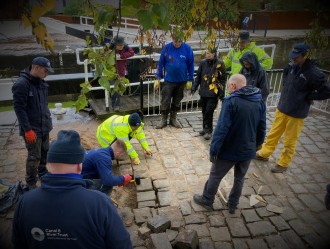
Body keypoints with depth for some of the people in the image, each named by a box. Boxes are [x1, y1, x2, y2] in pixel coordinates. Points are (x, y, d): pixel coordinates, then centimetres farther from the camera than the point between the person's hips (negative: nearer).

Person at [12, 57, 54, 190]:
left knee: (45, 153, 18)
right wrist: (27, 129, -21)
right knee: (34, 157, 1)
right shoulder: (21, 84, -18)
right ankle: (31, 184, 18)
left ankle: (43, 174, 39)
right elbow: (19, 109, -19)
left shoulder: (41, 82, 7)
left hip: (44, 126, 8)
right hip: (32, 128, -8)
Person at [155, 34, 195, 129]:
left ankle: (173, 119, 31)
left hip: (181, 81, 1)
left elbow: (191, 65, -1)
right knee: (165, 102, 2)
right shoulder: (167, 48, -8)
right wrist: (158, 78, -2)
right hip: (168, 80, -1)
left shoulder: (187, 49, -7)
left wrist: (190, 80, 0)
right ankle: (163, 120, 19)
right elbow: (161, 63, -2)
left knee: (177, 101, 14)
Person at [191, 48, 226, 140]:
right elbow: (198, 76, 12)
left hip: (213, 93, -5)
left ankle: (209, 131, 7)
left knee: (209, 112, -8)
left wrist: (221, 93, -7)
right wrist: (194, 87, 5)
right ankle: (205, 128, 30)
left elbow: (223, 80, -4)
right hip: (203, 92, 5)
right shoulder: (203, 62, 4)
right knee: (204, 111, 13)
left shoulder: (219, 64, -7)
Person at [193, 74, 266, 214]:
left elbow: (222, 128, -24)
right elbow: (262, 128, 7)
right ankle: (233, 205, 36)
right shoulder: (260, 102, 0)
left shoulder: (231, 101, -20)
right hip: (248, 150, 6)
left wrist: (213, 149, -17)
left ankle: (207, 201, 32)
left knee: (215, 176, 15)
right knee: (239, 178, 23)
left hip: (229, 150, -5)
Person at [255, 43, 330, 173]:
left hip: (296, 113, -6)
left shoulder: (314, 73, -19)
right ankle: (264, 153, 34)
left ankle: (283, 164, 24)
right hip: (281, 108, 6)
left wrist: (308, 96, -14)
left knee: (289, 141, 9)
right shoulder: (293, 66, -1)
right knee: (273, 133, 18)